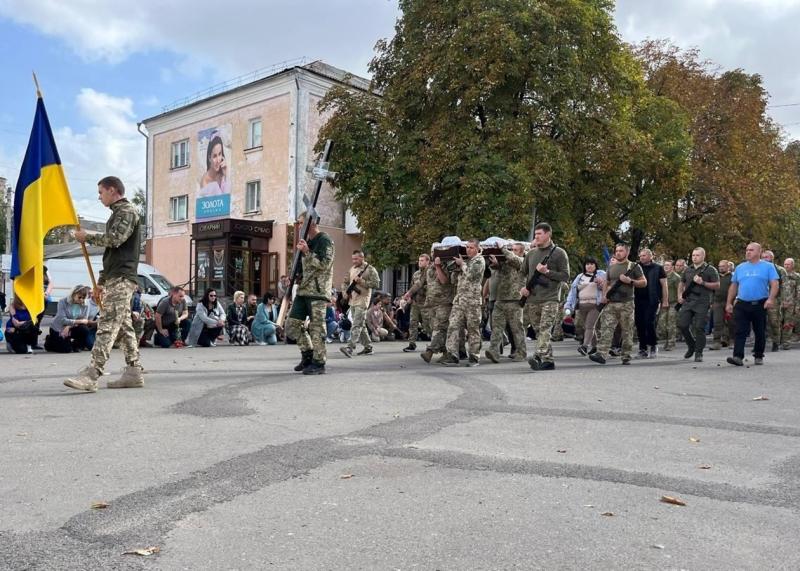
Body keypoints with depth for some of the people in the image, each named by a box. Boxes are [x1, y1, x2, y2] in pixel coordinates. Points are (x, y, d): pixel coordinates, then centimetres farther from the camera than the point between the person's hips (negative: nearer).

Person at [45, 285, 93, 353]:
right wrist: (78, 321, -31)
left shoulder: (85, 306, -7)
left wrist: (69, 326, -27)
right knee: (66, 349, -18)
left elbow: (85, 321, -15)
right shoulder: (63, 302, -16)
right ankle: (50, 340, 15)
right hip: (58, 329, -3)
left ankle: (77, 346, 1)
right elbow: (62, 320, -24)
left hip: (72, 329, 3)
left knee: (84, 329, -29)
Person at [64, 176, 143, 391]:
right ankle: (133, 373, 9)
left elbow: (116, 238, -20)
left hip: (121, 278, -10)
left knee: (107, 325, -16)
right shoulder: (117, 213, 25)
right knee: (124, 326, 7)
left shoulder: (127, 211, -4)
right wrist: (101, 281, 23)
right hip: (116, 278, 10)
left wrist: (87, 237, -6)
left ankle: (91, 375, -21)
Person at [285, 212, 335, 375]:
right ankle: (308, 354, 21)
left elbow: (324, 264, -16)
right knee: (292, 324, 7)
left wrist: (306, 252, -18)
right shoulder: (307, 242, 20)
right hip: (303, 289, 9)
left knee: (316, 327, -6)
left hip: (318, 290, -9)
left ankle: (318, 363, 1)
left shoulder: (325, 241, -6)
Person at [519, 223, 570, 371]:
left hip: (550, 299, -6)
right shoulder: (531, 253, 15)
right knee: (538, 331, 7)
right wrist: (524, 287, 7)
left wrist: (547, 272, -14)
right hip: (532, 299, 6)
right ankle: (548, 360, 14)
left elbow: (565, 275, -4)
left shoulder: (559, 253, 0)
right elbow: (523, 272, 24)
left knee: (545, 329, -17)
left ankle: (539, 356, -27)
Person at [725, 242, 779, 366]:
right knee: (740, 331, -8)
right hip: (741, 305, 2)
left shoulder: (768, 266, 3)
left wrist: (771, 298, -20)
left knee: (760, 333, 8)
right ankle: (738, 356, -13)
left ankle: (758, 356, 21)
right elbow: (733, 286, 14)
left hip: (760, 305, -2)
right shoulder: (740, 267, 12)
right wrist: (729, 303, 9)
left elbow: (774, 284, -5)